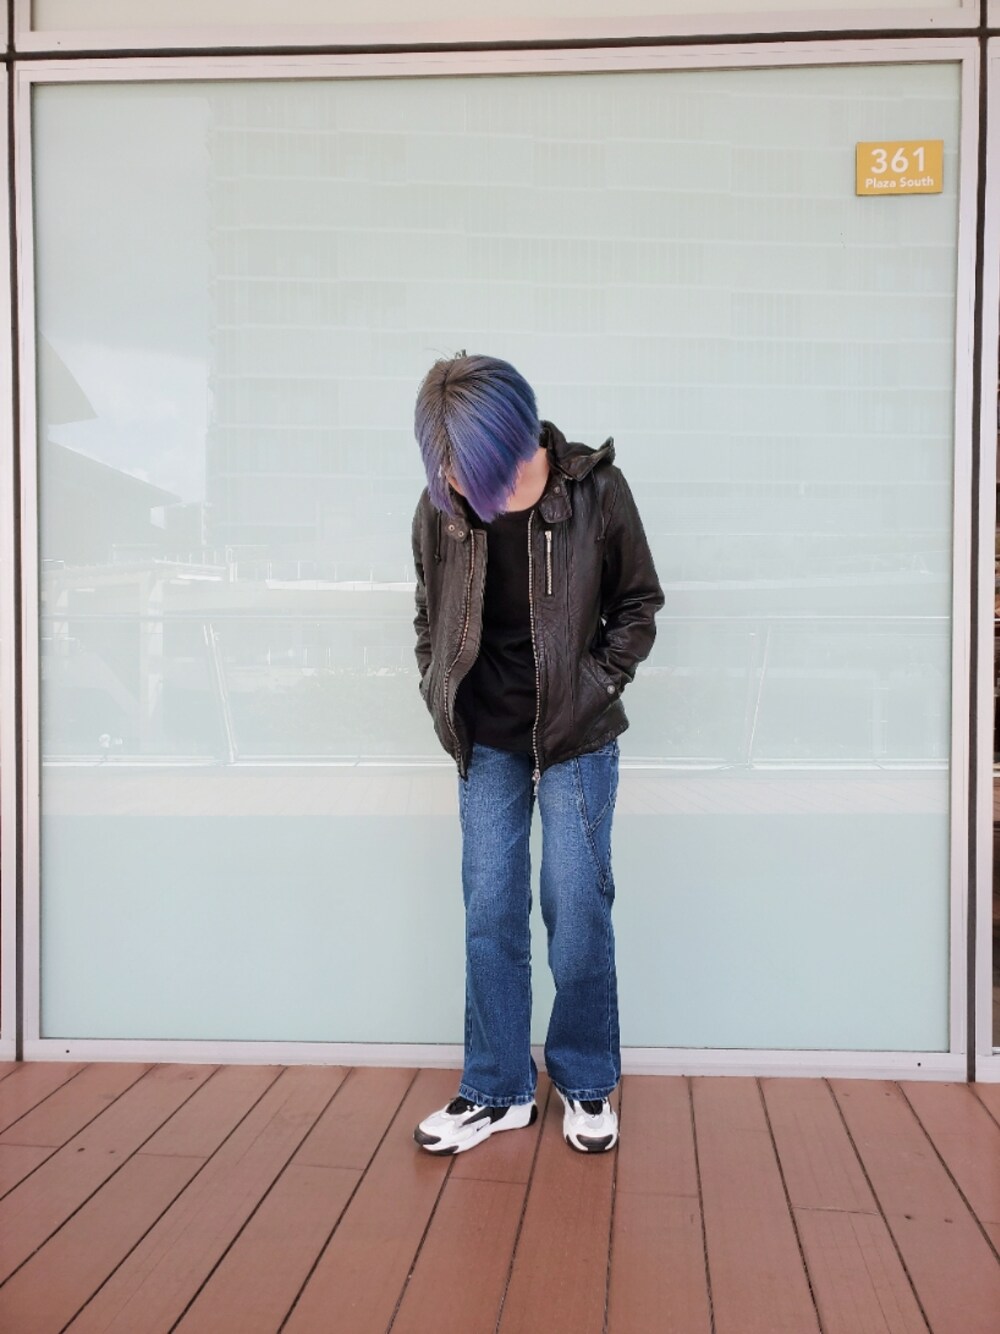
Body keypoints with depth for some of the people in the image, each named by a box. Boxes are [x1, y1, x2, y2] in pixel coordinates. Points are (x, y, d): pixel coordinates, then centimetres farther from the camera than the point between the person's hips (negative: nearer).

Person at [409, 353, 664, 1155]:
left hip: (578, 739, -2)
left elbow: (638, 603, 0)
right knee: (490, 913, 7)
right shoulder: (441, 506, -7)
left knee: (578, 909, 2)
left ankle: (587, 1082, 22)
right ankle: (498, 1090, 21)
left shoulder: (596, 491, -14)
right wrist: (443, 698, 1)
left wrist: (599, 684, -7)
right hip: (489, 743, 3)